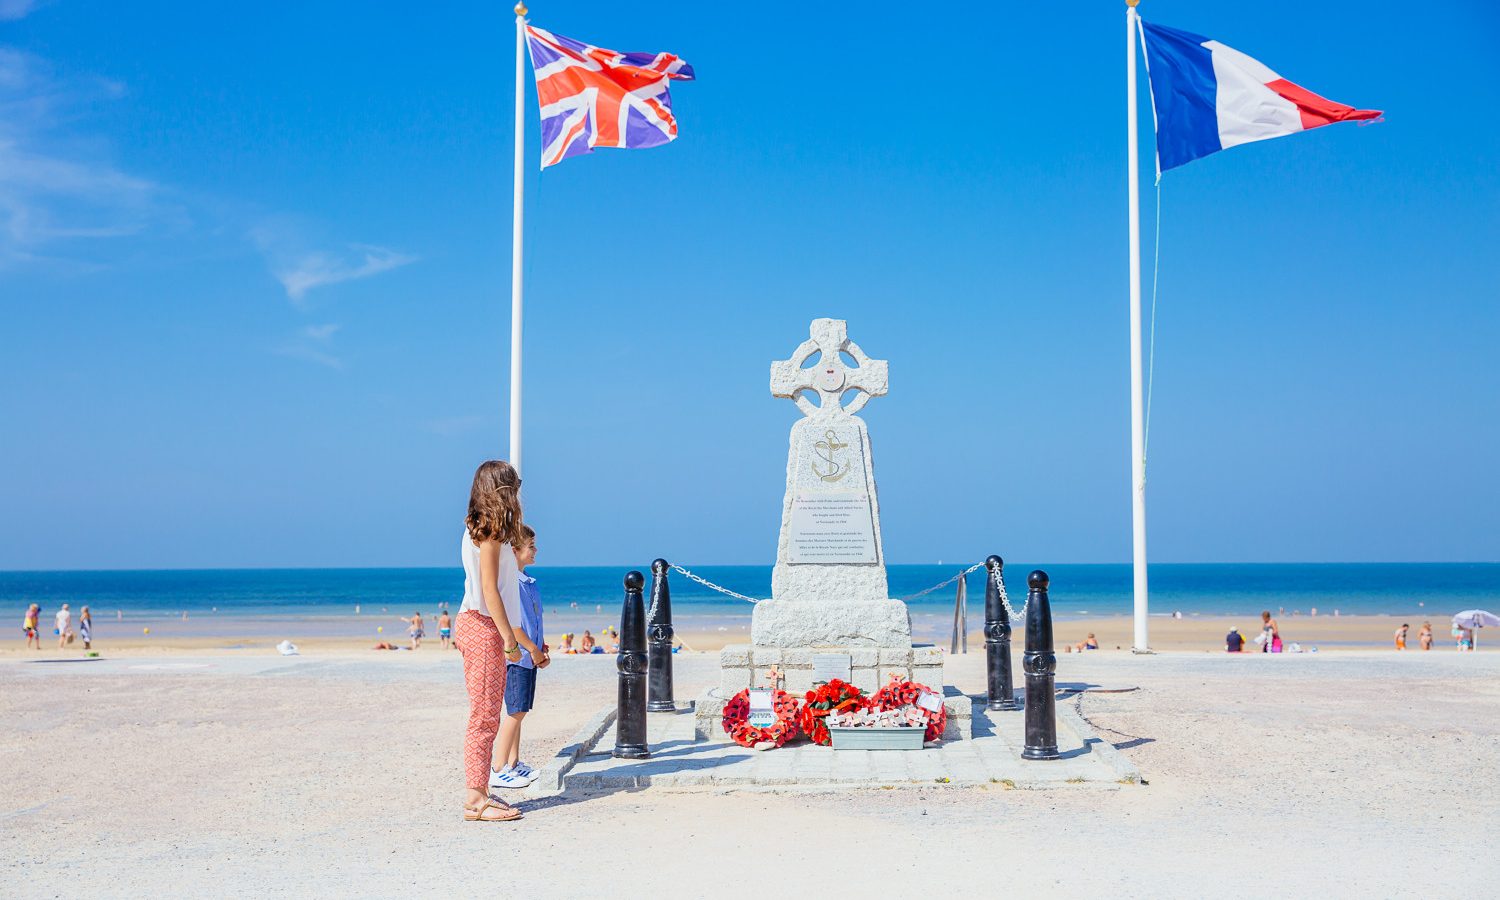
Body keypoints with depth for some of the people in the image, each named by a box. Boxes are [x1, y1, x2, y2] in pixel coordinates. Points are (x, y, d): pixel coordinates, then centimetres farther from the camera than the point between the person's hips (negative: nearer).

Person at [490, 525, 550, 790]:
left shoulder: (530, 582, 16)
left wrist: (542, 650, 11)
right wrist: (533, 650, -15)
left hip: (530, 656, 9)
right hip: (517, 655, -9)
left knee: (519, 711, 13)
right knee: (515, 711, -8)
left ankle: (514, 763, 21)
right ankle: (499, 770, -4)